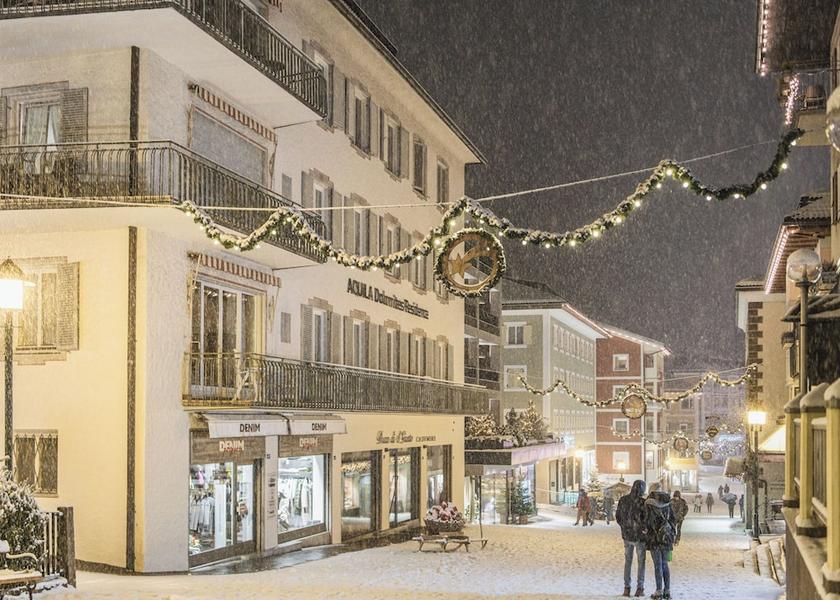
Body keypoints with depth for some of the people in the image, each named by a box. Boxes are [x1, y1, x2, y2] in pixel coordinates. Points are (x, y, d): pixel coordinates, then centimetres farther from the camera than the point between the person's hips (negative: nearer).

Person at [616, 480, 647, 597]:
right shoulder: (642, 502, -19)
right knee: (641, 562, 10)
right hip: (639, 536, -4)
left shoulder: (623, 500, -5)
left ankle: (627, 587, 16)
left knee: (627, 561, 16)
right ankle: (640, 588, 10)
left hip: (627, 535, 4)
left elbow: (618, 517, 3)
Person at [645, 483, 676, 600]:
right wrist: (672, 533, 16)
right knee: (665, 564, 13)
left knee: (658, 565, -1)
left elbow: (648, 520, -13)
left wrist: (646, 531, 0)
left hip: (655, 536, -4)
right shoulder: (667, 503, 7)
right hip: (666, 536, 4)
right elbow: (673, 519, 10)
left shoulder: (649, 503, -8)